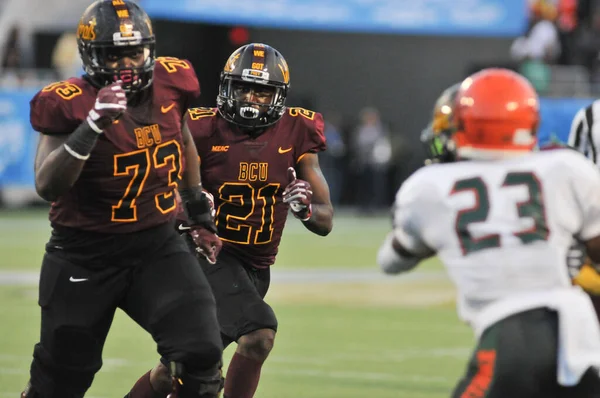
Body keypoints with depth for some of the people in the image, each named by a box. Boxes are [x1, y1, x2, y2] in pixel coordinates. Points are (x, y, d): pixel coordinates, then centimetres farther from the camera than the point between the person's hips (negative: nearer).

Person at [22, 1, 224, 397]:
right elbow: (47, 186, -28)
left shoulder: (169, 83, -4)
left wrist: (199, 211, 23)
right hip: (85, 257, -3)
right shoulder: (71, 103, -18)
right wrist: (92, 126, -38)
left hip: (158, 246, 3)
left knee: (201, 354, -16)